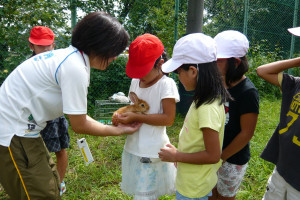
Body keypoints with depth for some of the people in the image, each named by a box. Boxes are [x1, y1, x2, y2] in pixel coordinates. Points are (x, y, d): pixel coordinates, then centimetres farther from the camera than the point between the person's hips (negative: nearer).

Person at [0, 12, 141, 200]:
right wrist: (118, 130, -3)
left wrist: (113, 125, 9)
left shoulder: (69, 56, 5)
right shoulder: (75, 68, -23)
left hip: (19, 127, 9)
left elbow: (77, 114, 10)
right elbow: (79, 125, -16)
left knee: (52, 184, 19)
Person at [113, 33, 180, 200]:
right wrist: (122, 113, -5)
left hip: (152, 152, -6)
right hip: (133, 146, 7)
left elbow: (168, 118, -19)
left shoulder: (166, 84, -15)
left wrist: (136, 117, -21)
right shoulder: (135, 82, 5)